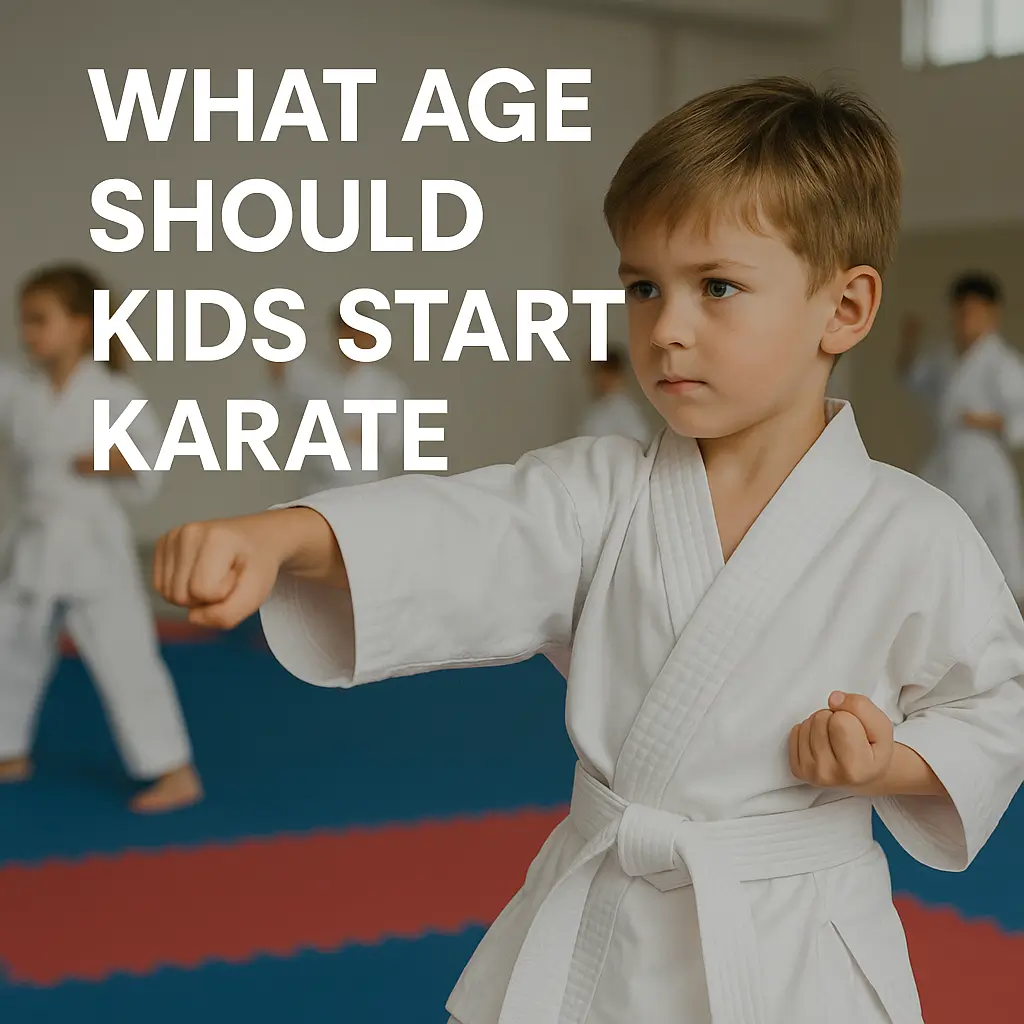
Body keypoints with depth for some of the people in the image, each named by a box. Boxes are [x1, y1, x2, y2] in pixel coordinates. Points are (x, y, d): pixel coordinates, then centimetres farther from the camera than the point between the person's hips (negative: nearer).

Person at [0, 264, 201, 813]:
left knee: (125, 657, -8)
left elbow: (153, 463, -6)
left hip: (93, 545, -6)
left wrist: (120, 463, -24)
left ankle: (177, 773, 0)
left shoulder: (115, 394, -9)